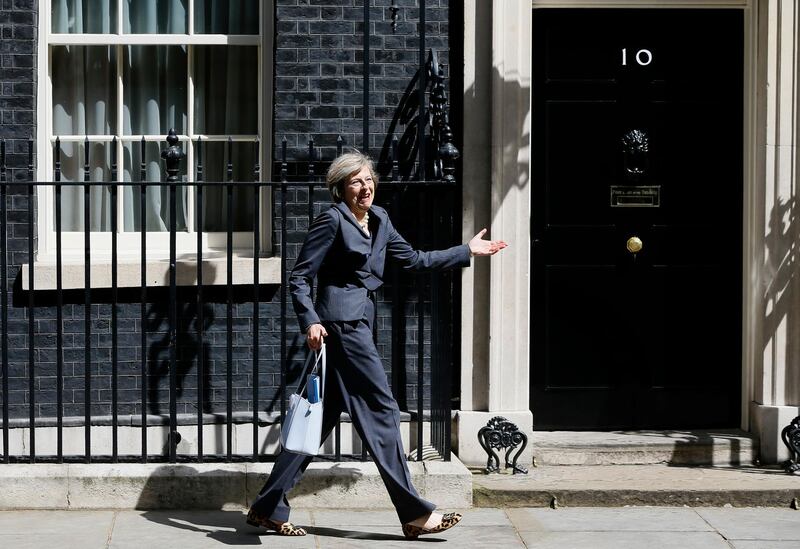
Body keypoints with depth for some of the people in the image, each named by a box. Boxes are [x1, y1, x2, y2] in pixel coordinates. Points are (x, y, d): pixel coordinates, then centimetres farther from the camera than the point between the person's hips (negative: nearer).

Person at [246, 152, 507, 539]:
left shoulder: (378, 220, 15)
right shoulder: (333, 220, -9)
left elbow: (414, 259, 23)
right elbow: (299, 277, -10)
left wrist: (467, 251, 23)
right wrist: (310, 321, -21)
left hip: (358, 322, 9)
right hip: (341, 323, -9)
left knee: (322, 418, 9)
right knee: (381, 410, -6)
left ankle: (269, 508, 14)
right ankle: (414, 514, -1)